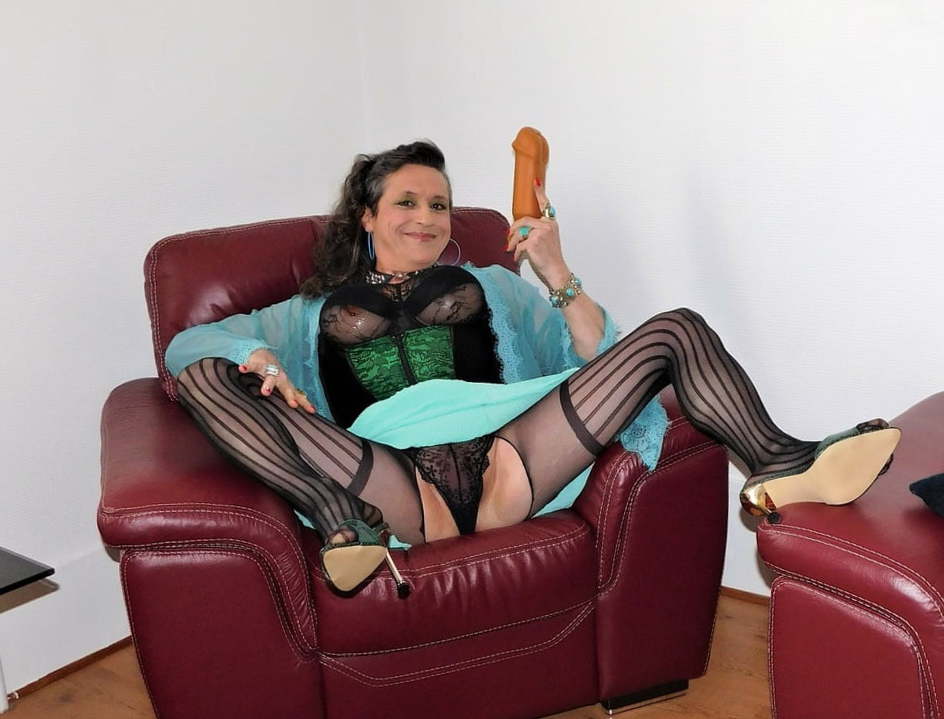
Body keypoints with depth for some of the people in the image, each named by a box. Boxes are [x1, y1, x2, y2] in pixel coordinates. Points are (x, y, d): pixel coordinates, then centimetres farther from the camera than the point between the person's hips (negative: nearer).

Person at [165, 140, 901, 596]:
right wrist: (259, 358, -5)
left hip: (501, 455, 2)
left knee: (676, 330, -7)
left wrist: (557, 274, 2)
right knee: (206, 375, -18)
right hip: (390, 479, -1)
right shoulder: (315, 310, 26)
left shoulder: (488, 284, 30)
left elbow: (595, 356, 19)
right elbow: (188, 342, 17)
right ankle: (338, 519, -38)